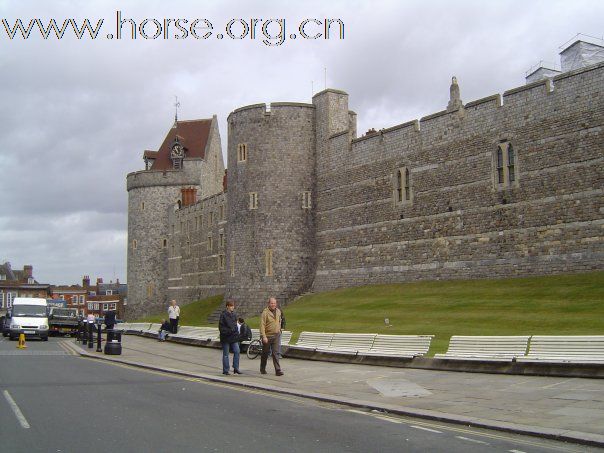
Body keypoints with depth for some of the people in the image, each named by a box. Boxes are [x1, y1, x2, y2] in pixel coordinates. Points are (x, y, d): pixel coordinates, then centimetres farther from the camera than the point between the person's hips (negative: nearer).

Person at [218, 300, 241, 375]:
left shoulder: (234, 314, 10)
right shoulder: (223, 315, -10)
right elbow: (221, 327, -11)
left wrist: (236, 332, 8)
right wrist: (228, 331, -21)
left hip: (234, 337, 5)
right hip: (226, 337, -5)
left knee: (237, 351, -3)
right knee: (226, 354, 2)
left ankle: (236, 368, 5)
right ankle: (225, 370, 10)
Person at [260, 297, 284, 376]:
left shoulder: (278, 311, 7)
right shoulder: (265, 312, -13)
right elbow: (262, 325, -17)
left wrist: (279, 330, 22)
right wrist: (263, 336, -22)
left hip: (276, 336, 4)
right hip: (267, 336, -3)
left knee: (275, 353, -4)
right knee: (265, 353, 10)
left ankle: (278, 370, -7)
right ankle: (262, 369, 28)